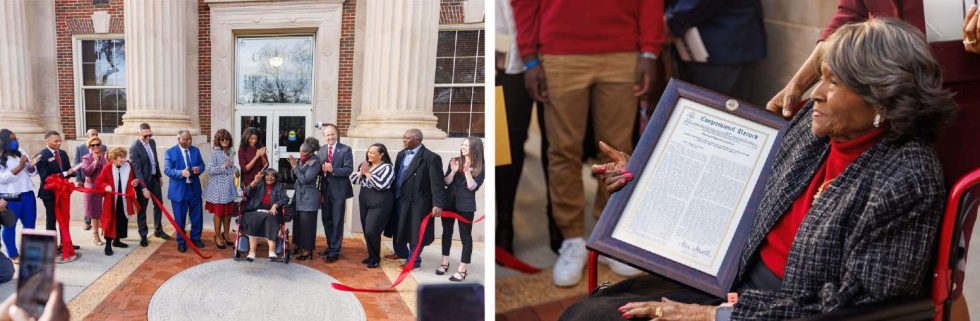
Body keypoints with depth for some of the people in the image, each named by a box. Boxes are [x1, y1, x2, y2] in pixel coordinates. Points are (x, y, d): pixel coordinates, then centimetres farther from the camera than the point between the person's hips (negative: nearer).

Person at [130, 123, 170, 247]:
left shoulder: (152, 142, 2)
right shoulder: (134, 147, -20)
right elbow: (137, 169, -23)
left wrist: (160, 176, 16)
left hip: (155, 178, 7)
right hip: (143, 181, -7)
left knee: (158, 204, 17)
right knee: (142, 209, 4)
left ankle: (158, 230, 32)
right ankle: (143, 236, 13)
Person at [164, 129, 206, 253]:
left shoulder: (196, 150, 7)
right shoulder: (170, 152, -7)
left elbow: (202, 165, 10)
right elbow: (167, 170, -13)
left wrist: (199, 169, -14)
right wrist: (181, 173, -30)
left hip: (194, 188, 4)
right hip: (179, 190, -4)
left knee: (197, 216, 12)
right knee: (180, 218, 6)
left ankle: (195, 238, 30)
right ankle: (181, 242, 20)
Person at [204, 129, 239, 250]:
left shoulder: (230, 152, 8)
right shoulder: (215, 152, -11)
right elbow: (210, 170, -15)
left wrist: (235, 170, 1)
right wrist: (224, 167, -25)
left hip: (229, 187, 6)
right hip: (218, 187, -6)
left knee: (229, 212, 12)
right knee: (218, 212, 2)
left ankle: (226, 234, 27)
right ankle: (217, 236, 16)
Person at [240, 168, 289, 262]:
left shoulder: (279, 186, 18)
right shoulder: (259, 184, 19)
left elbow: (285, 198, 5)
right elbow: (247, 192, 3)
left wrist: (275, 205, -12)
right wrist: (255, 181, -13)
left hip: (270, 212, -1)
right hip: (255, 211, 1)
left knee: (270, 220, -35)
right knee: (253, 222, -32)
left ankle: (272, 251, -44)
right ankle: (252, 251, -37)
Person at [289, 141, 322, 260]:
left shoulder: (315, 163, -13)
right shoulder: (301, 161, 7)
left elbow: (305, 179, -19)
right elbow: (295, 177, 11)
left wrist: (295, 166, -15)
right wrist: (293, 167, -5)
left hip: (309, 198, -7)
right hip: (299, 195, 7)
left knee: (307, 224, -3)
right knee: (297, 222, 12)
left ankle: (307, 250, 3)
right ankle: (300, 245, 25)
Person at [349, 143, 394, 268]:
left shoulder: (387, 167, -10)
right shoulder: (365, 165, 9)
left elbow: (381, 184, -23)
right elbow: (352, 179, 6)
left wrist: (368, 173, -16)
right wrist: (361, 171, -12)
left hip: (379, 203, -7)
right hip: (364, 201, 7)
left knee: (372, 231, -9)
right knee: (366, 231, 11)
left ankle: (376, 258, 10)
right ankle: (371, 255, 27)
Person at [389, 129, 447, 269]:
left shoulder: (431, 157, -16)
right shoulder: (401, 154, 8)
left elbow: (437, 183, -19)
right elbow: (397, 175, 15)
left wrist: (438, 204, -25)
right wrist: (393, 194, 12)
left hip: (417, 201, -7)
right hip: (399, 199, 8)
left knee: (415, 232, 3)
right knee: (398, 228, 21)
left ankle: (413, 261, 18)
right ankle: (400, 252, 43)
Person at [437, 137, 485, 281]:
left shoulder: (480, 167, -5)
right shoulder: (455, 161, 3)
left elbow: (473, 187, -12)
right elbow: (446, 182, 1)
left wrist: (467, 171, -21)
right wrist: (453, 171, -16)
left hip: (466, 205, -4)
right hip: (449, 202, 4)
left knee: (465, 236, -1)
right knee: (447, 232, 13)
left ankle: (462, 270, 5)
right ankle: (445, 263, 28)